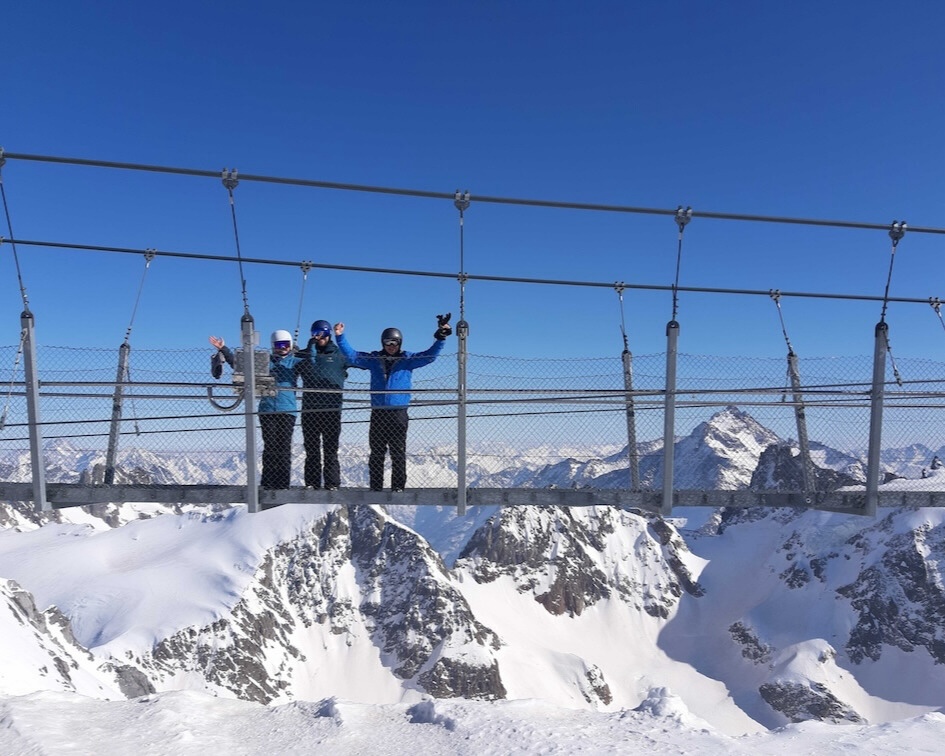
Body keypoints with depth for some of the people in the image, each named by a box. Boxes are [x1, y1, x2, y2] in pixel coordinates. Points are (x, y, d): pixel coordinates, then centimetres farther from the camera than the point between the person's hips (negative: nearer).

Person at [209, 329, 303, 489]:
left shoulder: (295, 362, 11)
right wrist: (223, 349, 10)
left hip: (287, 410, -1)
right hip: (267, 410, 2)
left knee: (284, 448, -3)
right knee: (270, 447, -1)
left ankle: (283, 483, 1)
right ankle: (268, 482, 4)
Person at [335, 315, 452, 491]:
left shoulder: (408, 359, 5)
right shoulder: (374, 359, 10)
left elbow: (429, 355, -3)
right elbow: (352, 355, 11)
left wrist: (440, 338, -14)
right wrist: (340, 337, 2)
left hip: (398, 413, -2)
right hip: (377, 413, 2)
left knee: (398, 453, -1)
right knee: (376, 453, 7)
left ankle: (398, 487, 3)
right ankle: (375, 487, 13)